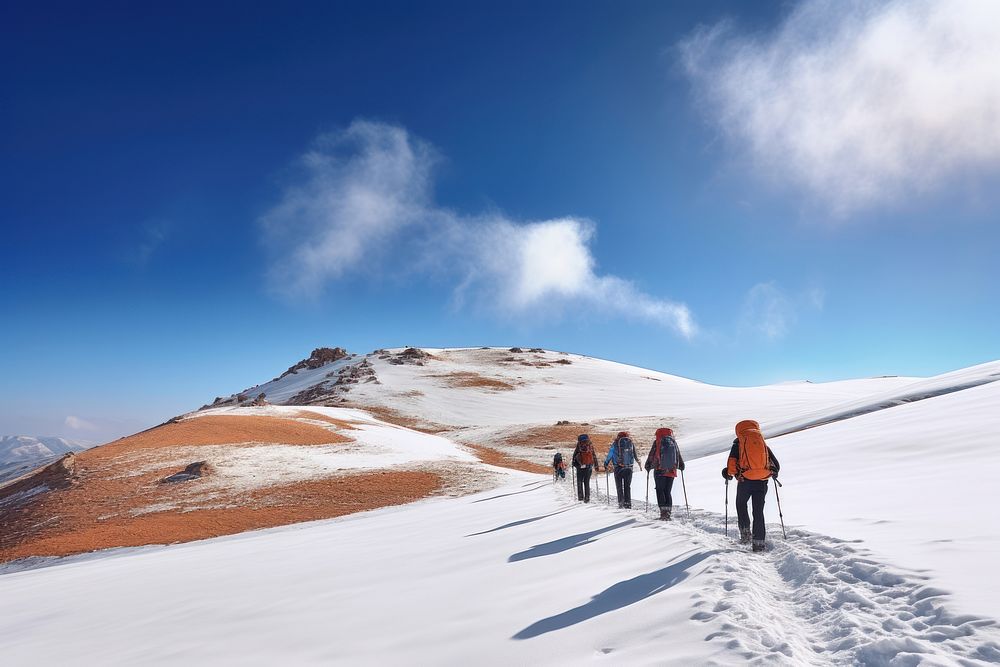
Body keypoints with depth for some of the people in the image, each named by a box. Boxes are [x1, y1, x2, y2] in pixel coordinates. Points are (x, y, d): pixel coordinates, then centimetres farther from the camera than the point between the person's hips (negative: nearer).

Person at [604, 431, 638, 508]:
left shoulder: (615, 444, -5)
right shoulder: (630, 443, 3)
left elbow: (609, 455, 1)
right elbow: (634, 455, 12)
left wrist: (605, 464, 14)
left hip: (618, 468, -2)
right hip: (629, 468, 3)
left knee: (619, 486, 8)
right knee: (627, 486, 13)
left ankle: (621, 502, 0)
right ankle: (628, 503, 9)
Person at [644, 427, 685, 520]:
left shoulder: (657, 442, -1)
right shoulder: (674, 442, 12)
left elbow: (651, 455, 0)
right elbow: (679, 456, 20)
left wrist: (648, 466, 13)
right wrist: (681, 466, 34)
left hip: (660, 470, -4)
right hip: (672, 471, 4)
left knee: (660, 491, 0)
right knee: (668, 492, 10)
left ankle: (663, 511, -12)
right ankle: (668, 511, 3)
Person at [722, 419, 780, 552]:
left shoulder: (738, 442, 3)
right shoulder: (763, 442, 13)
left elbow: (732, 461, -8)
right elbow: (776, 464, 16)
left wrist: (729, 473, 10)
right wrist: (774, 472, 37)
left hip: (745, 480, -2)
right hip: (762, 481, 2)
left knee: (741, 505, 21)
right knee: (758, 511, 8)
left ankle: (745, 532, 12)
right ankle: (759, 542, 5)